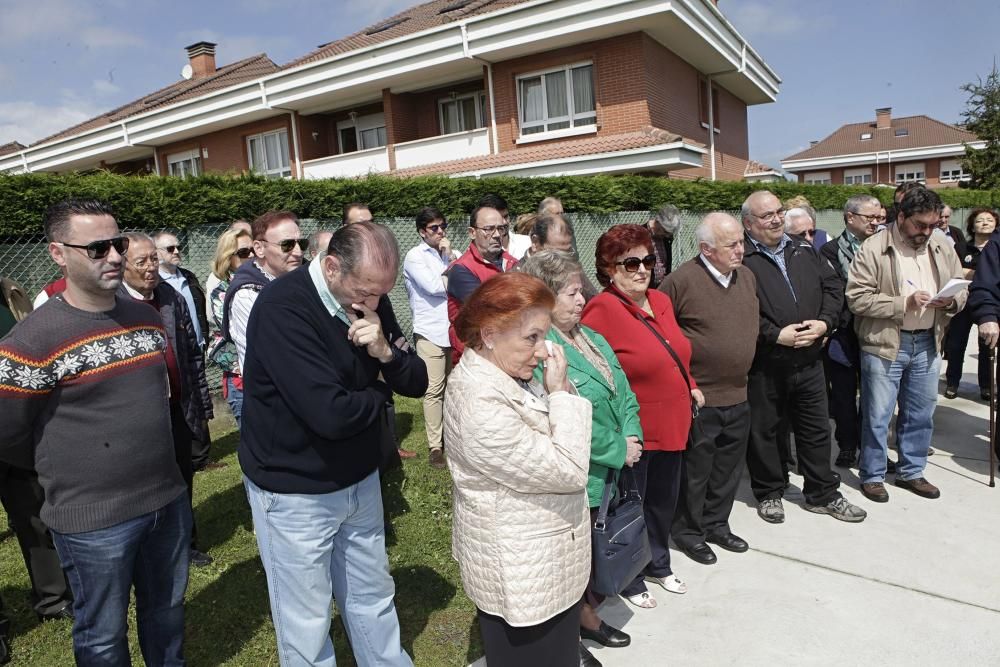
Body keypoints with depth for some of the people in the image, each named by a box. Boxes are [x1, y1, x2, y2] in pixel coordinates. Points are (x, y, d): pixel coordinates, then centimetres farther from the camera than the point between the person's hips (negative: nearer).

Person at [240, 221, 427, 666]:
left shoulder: (369, 300, -3)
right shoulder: (282, 307, -25)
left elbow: (418, 383, 0)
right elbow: (331, 414, -32)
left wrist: (385, 352, -21)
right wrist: (379, 392, -12)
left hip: (360, 479, 6)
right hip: (295, 493, -6)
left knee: (374, 603, 22)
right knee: (306, 628, 12)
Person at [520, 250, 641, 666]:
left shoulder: (591, 337, 8)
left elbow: (623, 391, 10)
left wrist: (632, 436, -7)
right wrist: (618, 450, -16)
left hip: (610, 474, 8)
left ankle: (589, 616, 46)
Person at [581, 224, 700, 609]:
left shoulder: (661, 301, 7)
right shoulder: (603, 310, -19)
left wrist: (690, 387, 13)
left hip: (672, 426, 8)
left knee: (664, 501, 24)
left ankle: (658, 564, 47)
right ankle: (629, 580, 33)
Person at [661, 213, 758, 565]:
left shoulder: (747, 276, 7)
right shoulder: (681, 280, -17)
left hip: (738, 395, 7)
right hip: (698, 397, -7)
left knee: (728, 467, 19)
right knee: (695, 469, 7)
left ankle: (716, 524, 38)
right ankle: (688, 531, 27)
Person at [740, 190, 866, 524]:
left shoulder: (804, 251, 11)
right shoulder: (741, 259, -11)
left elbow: (832, 288, 12)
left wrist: (824, 323, -5)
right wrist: (776, 335, -19)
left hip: (808, 360, 6)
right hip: (764, 365, -5)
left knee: (816, 428, 15)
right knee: (763, 430, 9)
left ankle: (822, 494, 32)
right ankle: (768, 493, 28)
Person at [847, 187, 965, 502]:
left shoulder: (942, 248, 8)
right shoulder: (873, 249, -10)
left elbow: (961, 290, 15)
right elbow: (857, 298, -16)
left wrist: (951, 301, -8)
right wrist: (904, 303, -21)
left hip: (927, 344, 6)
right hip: (884, 344, -5)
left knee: (921, 414, 15)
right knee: (878, 415, 4)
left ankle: (911, 472, 33)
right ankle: (872, 475, 20)